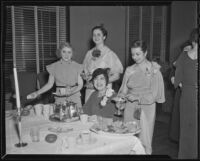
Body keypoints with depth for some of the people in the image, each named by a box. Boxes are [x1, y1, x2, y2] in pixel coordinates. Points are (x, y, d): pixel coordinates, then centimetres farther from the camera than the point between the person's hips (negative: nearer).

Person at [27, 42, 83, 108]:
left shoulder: (77, 66, 1)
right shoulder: (54, 67, 2)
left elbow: (80, 84, 1)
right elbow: (50, 84, 6)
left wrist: (72, 92, -16)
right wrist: (37, 93, -3)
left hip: (75, 97, 0)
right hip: (60, 98, 0)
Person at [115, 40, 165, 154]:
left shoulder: (154, 70, -3)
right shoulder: (129, 70, 7)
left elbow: (154, 94, -6)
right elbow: (124, 90, 10)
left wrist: (137, 97, -16)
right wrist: (120, 98, -9)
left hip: (146, 108, -3)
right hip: (130, 108, 3)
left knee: (144, 141, 2)